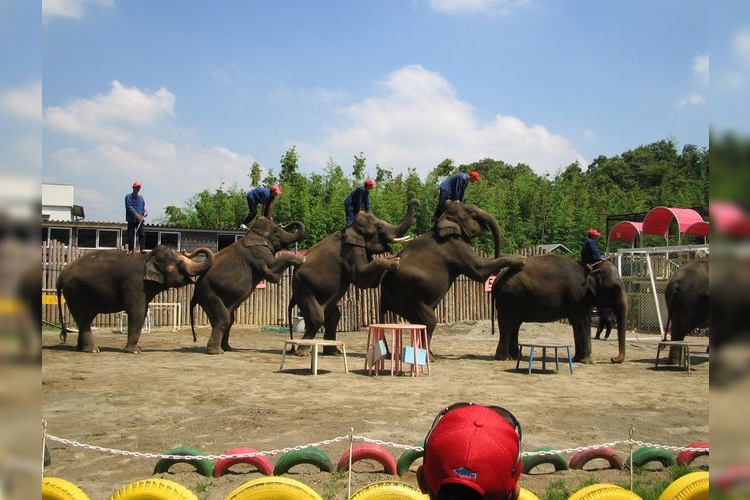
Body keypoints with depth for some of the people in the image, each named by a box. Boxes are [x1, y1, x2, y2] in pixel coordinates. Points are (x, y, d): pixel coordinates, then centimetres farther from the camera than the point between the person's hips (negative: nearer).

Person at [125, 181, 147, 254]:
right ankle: (130, 249, 6)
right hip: (131, 219, -3)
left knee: (142, 234, -7)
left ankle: (142, 248, -8)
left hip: (140, 219, 3)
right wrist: (136, 214, -22)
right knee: (131, 235, 0)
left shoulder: (141, 197, 16)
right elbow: (129, 207, -10)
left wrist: (144, 212, -4)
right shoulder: (128, 197, 1)